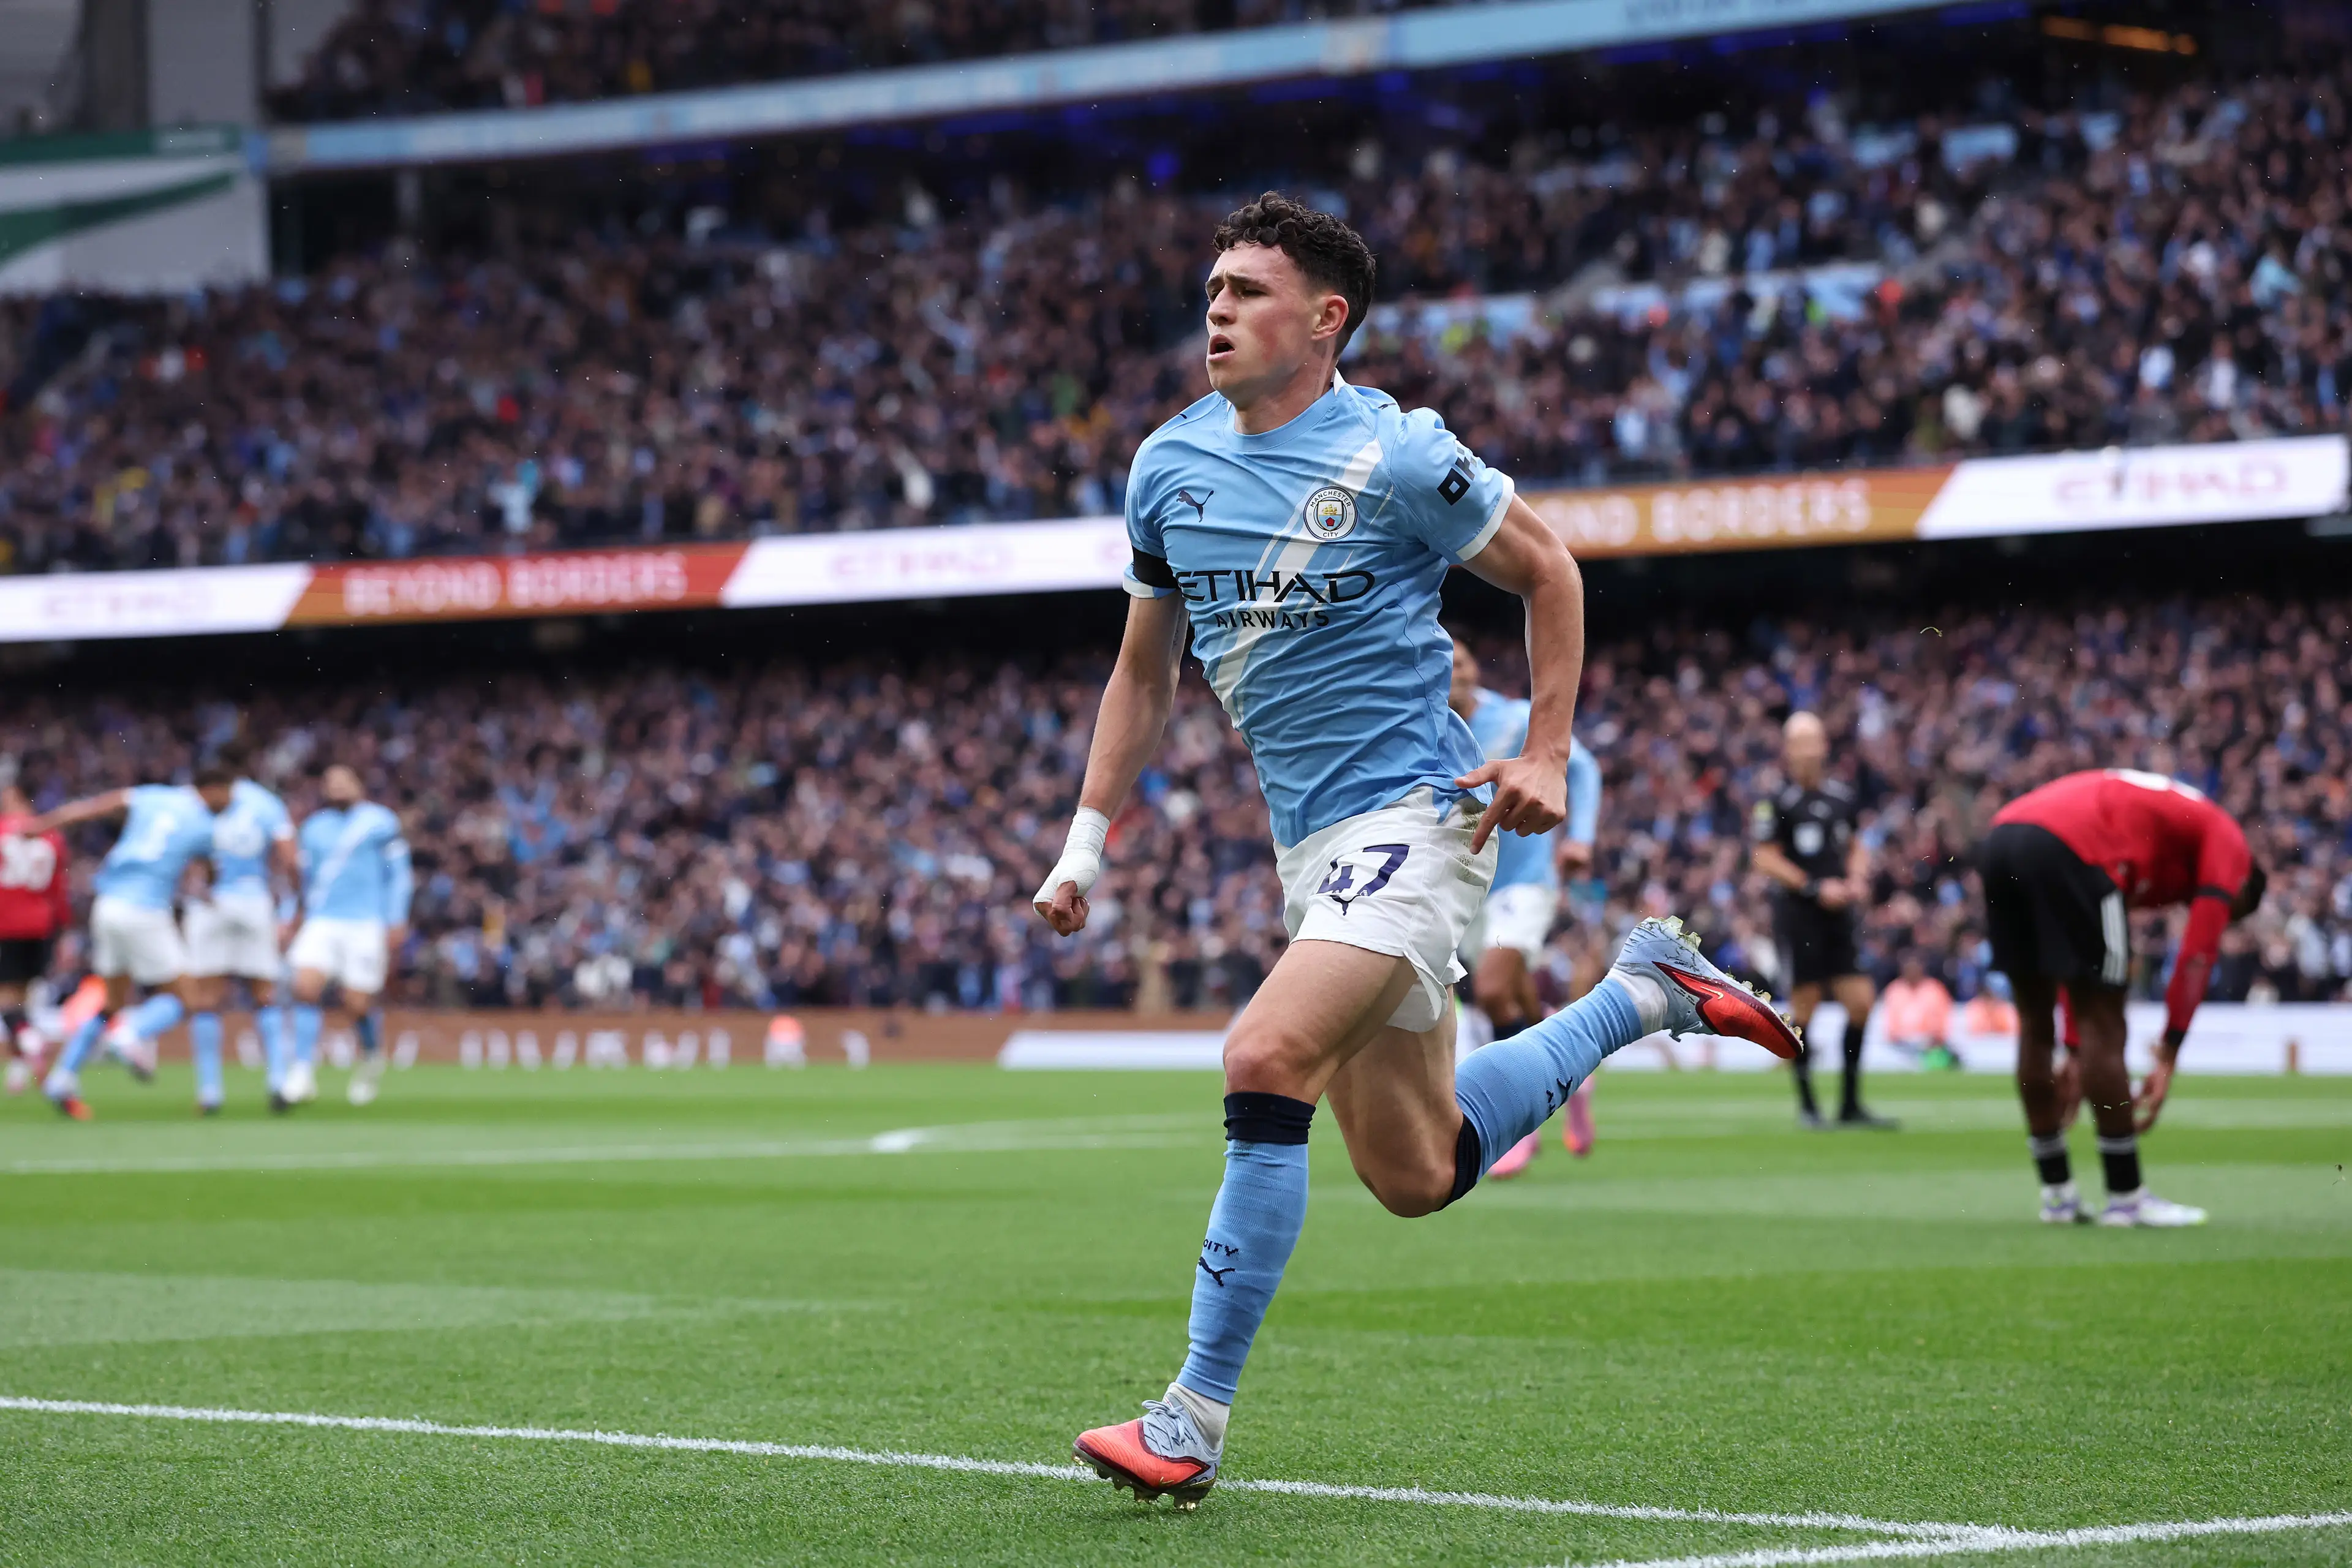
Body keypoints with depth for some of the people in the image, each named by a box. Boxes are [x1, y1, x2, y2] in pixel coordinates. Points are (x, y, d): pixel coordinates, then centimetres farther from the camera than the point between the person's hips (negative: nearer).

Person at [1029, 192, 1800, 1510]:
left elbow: (1548, 571, 1)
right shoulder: (1169, 466, 7)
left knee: (1267, 1062, -26)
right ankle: (1644, 994, 35)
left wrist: (1547, 757, -6)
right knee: (1416, 1176, 12)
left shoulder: (1393, 455, -11)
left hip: (1417, 813, -7)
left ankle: (1198, 1414, -19)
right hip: (1312, 842, 7)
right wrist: (1088, 845, 12)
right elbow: (1146, 671, 18)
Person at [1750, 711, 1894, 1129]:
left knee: (1861, 1003, 1)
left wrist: (1858, 879, 3)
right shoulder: (1777, 801, -8)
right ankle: (1807, 1104, 9)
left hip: (1838, 913, 6)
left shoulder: (1842, 797, 10)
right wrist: (1816, 887, -15)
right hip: (1797, 911, -6)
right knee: (1804, 1006, -2)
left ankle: (1850, 1105, 10)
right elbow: (1766, 859, -10)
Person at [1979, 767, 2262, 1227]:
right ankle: (2126, 1198, 5)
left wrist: (2075, 1055, 32)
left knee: (2035, 1023, 17)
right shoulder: (2226, 842, 18)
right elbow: (2197, 957, 6)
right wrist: (2167, 1059, 7)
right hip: (2067, 848, -8)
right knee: (2105, 1029, 1)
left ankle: (2057, 1194, 23)